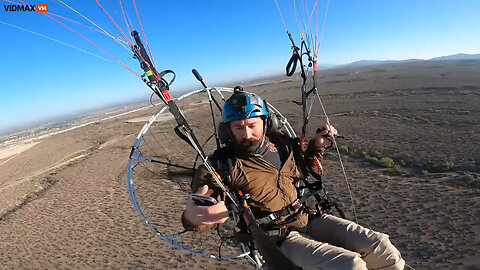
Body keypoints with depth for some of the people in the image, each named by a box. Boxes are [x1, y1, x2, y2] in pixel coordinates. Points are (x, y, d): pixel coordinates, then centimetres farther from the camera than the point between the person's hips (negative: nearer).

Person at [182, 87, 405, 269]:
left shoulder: (279, 141, 2)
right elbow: (202, 211, -21)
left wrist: (317, 146, 4)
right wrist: (193, 216, -45)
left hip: (310, 218, 5)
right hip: (279, 238, -5)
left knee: (383, 250, -6)